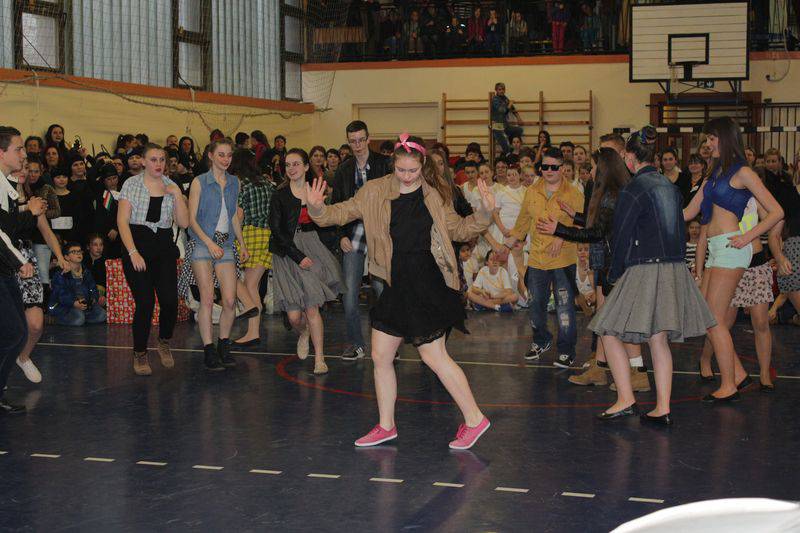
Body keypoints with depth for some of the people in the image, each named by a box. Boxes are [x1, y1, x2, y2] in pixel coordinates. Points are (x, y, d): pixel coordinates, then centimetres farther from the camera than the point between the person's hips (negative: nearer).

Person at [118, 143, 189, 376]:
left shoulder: (172, 187, 10)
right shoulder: (131, 184, 2)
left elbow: (183, 223, 4)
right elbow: (122, 221, -4)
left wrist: (177, 195, -7)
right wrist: (133, 252, -13)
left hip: (164, 248, 3)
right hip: (137, 246, -3)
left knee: (170, 301, -11)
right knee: (145, 303, -10)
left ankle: (164, 342, 18)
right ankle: (140, 354, 10)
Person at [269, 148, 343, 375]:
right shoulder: (280, 195, -3)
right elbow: (277, 231, -7)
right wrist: (298, 256, -13)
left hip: (312, 248, 1)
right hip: (288, 252, -1)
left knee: (311, 307, -9)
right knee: (294, 315, -5)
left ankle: (319, 360, 0)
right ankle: (304, 333, 32)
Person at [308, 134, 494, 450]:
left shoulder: (435, 194, -1)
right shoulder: (375, 192, 2)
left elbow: (458, 230, 8)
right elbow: (343, 213, 3)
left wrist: (484, 213, -7)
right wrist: (318, 208, -17)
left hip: (427, 282, -4)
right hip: (396, 284, 4)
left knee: (433, 355, -5)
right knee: (380, 356, 9)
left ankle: (474, 419, 9)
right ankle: (386, 426, 24)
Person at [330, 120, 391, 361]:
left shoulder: (384, 165, 1)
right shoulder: (344, 170, 11)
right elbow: (336, 205, 13)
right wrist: (342, 235, 2)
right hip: (353, 235, 3)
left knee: (383, 289, -4)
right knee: (349, 292, 0)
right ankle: (355, 343, 11)